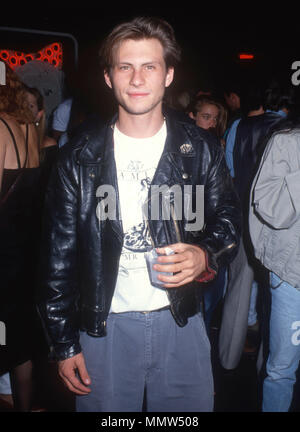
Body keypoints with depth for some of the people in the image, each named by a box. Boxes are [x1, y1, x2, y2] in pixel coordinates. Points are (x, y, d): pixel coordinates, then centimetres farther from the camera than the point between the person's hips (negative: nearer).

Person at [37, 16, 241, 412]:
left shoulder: (201, 149, -1)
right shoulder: (79, 157, -3)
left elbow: (228, 220, 8)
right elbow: (59, 256, 0)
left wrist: (206, 256, -16)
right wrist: (63, 343, 0)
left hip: (181, 322, 1)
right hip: (104, 326, 0)